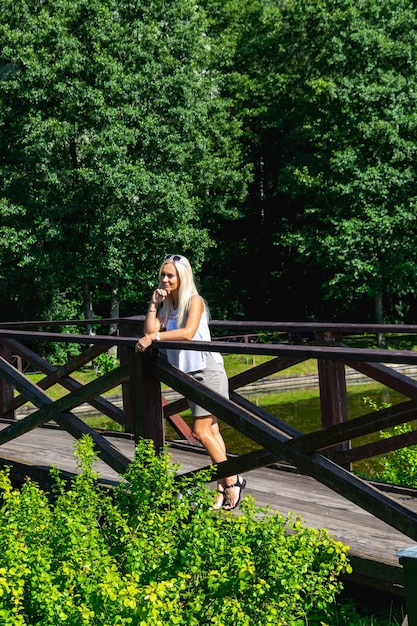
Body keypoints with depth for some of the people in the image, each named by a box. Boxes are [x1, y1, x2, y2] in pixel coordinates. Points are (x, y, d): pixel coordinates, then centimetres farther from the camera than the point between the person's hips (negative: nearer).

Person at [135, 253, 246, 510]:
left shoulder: (194, 301, -10)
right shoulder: (168, 306, 11)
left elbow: (188, 332, -27)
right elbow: (150, 332, 0)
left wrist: (155, 337, -30)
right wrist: (154, 304, -3)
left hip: (207, 371, -8)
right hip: (189, 374, 8)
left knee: (201, 431, -11)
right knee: (211, 431, 8)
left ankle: (233, 480, 1)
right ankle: (224, 488, 11)